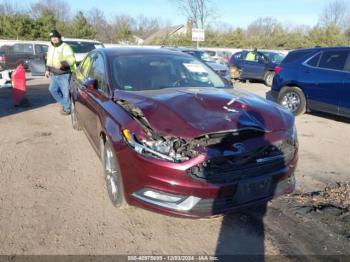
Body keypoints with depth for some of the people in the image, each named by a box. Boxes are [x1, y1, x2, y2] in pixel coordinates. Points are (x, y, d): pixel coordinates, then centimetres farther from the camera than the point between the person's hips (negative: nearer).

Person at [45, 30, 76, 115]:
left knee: (65, 92, -3)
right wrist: (47, 70, 19)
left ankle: (67, 109, 14)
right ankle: (64, 103, 29)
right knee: (52, 89, 13)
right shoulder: (50, 47, 13)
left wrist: (62, 63, -36)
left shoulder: (65, 47, -13)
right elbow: (49, 59, 25)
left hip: (64, 74, -8)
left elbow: (72, 59, -23)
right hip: (54, 74, 8)